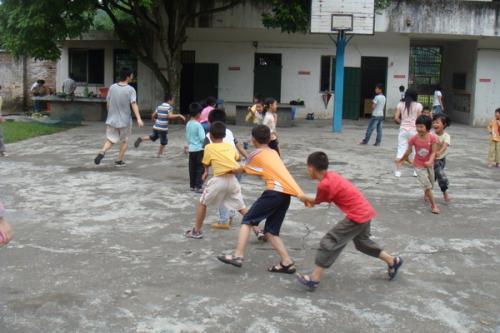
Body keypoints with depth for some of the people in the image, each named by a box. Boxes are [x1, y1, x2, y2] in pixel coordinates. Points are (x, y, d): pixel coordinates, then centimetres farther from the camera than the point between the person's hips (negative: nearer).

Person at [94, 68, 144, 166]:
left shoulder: (112, 87, 2)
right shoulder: (130, 90, -11)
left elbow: (108, 103, 9)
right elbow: (134, 104, -23)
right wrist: (139, 119, -31)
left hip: (111, 120, 3)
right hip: (125, 120, -3)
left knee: (110, 140, 11)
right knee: (124, 140, 17)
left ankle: (102, 152, -17)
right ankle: (119, 160, 19)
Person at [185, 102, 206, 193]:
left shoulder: (188, 124, 5)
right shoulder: (198, 125, -16)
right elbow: (202, 138, -17)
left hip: (191, 149, 7)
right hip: (199, 149, -7)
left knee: (192, 168, 13)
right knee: (200, 168, -2)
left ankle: (192, 185, 19)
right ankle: (198, 186, -4)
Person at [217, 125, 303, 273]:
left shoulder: (256, 155, 9)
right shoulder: (274, 153, 27)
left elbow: (243, 170, 26)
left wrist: (232, 170, 43)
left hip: (275, 192, -7)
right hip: (286, 194, 7)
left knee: (247, 220, 2)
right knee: (271, 231, 13)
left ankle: (238, 256, -6)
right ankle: (287, 263, 6)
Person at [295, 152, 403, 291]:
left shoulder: (324, 185, -19)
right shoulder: (331, 175, 7)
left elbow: (317, 202, 0)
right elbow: (327, 197, 15)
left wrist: (305, 198, 17)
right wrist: (308, 199, 10)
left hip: (357, 216, -9)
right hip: (365, 211, 9)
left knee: (329, 242, -6)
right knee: (362, 242, 30)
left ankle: (314, 279, -5)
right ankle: (393, 261, 42)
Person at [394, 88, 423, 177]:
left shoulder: (400, 104, 0)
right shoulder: (418, 105, -5)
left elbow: (396, 118, -3)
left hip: (403, 129, 2)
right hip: (414, 130, -2)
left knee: (401, 150, 5)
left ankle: (398, 171, 5)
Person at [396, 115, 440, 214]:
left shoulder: (433, 138, -19)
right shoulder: (414, 139, -18)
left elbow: (433, 152, -19)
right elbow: (408, 151, -3)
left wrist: (430, 161, -36)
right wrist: (401, 160, 6)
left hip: (429, 164, 2)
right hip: (419, 165, -2)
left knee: (431, 184, 21)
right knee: (427, 185, -10)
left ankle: (426, 195, 54)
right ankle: (433, 205, 1)